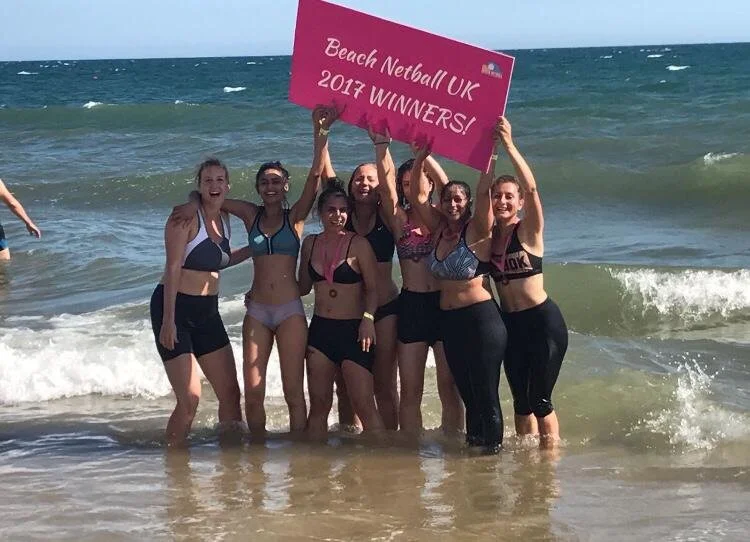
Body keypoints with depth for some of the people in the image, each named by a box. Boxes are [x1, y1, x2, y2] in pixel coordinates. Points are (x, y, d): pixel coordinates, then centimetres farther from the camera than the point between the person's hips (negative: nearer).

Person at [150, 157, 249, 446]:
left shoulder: (223, 219, 10)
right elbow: (173, 268, -18)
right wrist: (168, 320, -22)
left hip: (207, 311, 8)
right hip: (175, 308, -8)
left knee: (230, 392, 9)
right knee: (190, 397, -12)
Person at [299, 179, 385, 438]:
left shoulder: (358, 244, -5)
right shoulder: (310, 243, 9)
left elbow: (373, 288, -4)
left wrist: (368, 318, -18)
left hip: (352, 329, -5)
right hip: (320, 329, 5)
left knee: (364, 405, -10)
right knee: (319, 404, 5)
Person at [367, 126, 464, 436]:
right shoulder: (400, 220, 7)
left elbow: (443, 183, -13)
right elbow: (386, 187, -10)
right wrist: (382, 147, -23)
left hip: (445, 304, -1)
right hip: (411, 306, 1)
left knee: (449, 386, 2)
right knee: (410, 390, 1)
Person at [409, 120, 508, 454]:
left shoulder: (477, 232, -7)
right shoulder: (439, 231, 10)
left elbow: (483, 192, -21)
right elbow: (419, 194, 8)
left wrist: (491, 153, -25)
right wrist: (421, 156, 1)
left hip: (480, 319, -7)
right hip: (449, 321, 7)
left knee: (486, 396, -3)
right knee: (467, 395, 13)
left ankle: (492, 453, 3)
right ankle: (472, 450, 21)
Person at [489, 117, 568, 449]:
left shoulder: (529, 230, -10)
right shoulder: (487, 234, 8)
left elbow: (531, 188, -23)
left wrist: (509, 146, -33)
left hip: (542, 322, -6)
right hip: (510, 323, 6)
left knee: (539, 400, -6)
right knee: (520, 399, 12)